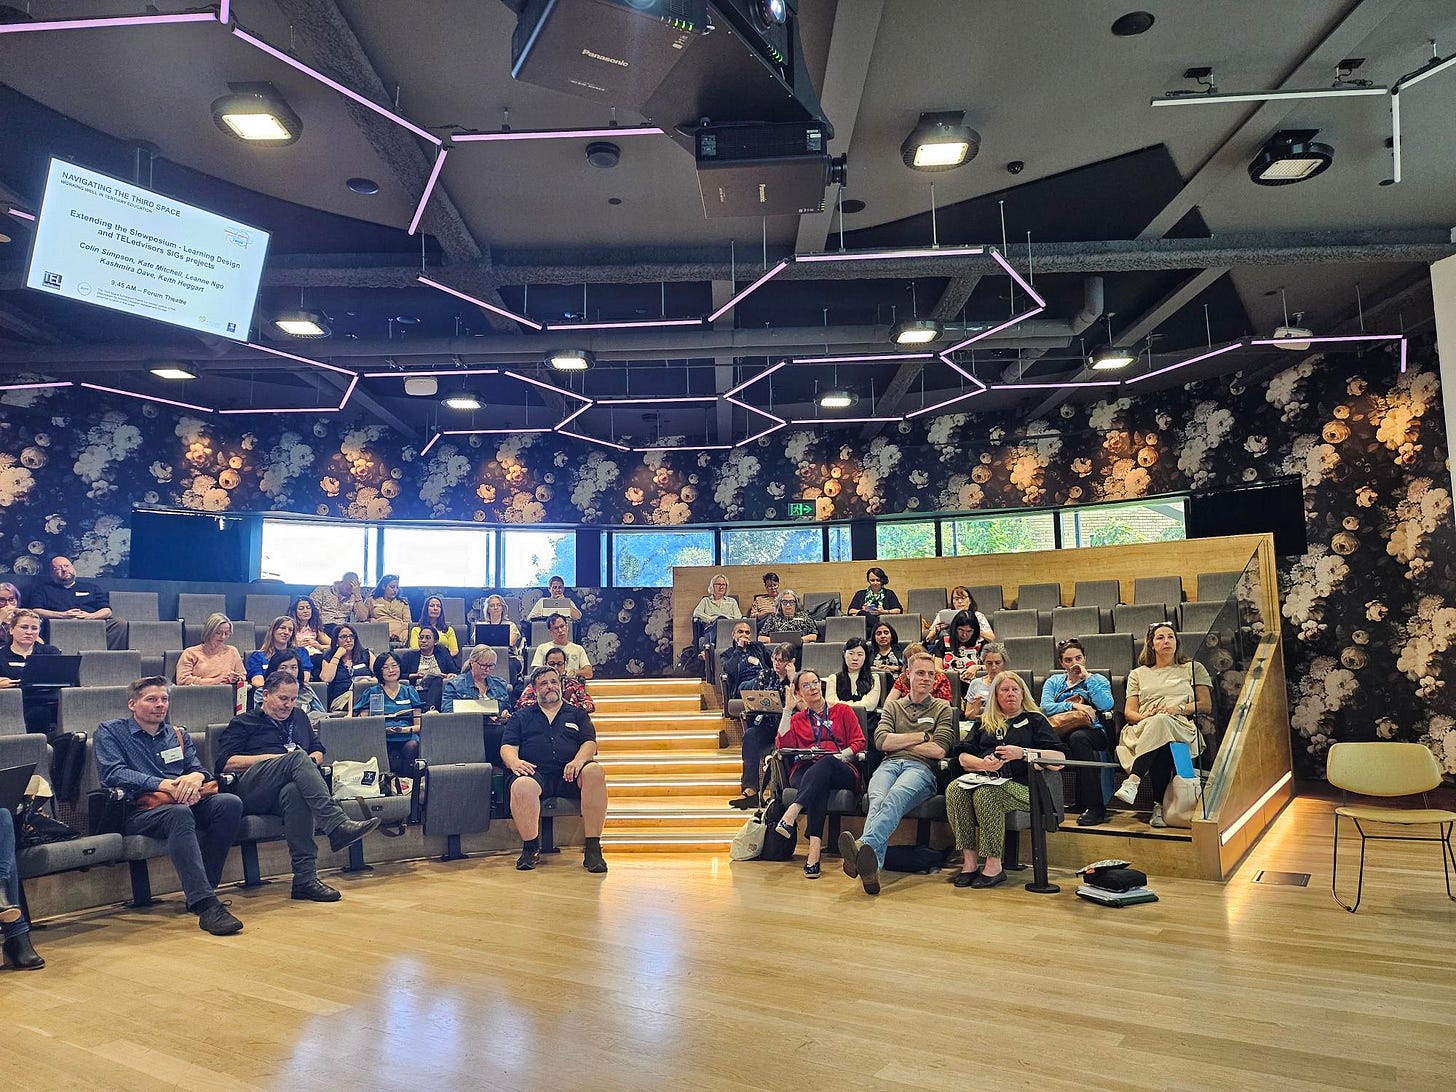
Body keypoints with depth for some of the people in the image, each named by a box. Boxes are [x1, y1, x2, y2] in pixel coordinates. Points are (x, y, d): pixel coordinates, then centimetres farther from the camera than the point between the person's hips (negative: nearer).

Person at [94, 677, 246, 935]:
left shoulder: (178, 735, 25)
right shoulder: (110, 731, 11)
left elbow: (198, 768, 15)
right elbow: (113, 774, -6)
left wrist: (195, 776, -13)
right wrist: (163, 784, -20)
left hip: (181, 804, 5)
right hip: (137, 812, -5)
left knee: (230, 802, -26)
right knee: (179, 813, -39)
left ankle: (203, 890, -22)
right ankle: (205, 904, -45)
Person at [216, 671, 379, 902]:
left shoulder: (299, 718, 33)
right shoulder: (243, 723, 19)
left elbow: (318, 750, 35)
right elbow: (225, 763, 5)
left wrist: (313, 759, 10)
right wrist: (272, 757, -3)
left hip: (285, 791, 3)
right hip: (251, 791, -3)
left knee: (295, 793, -39)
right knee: (297, 757, -34)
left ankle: (305, 879, -47)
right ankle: (337, 824, -50)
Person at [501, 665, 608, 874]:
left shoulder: (577, 714, 26)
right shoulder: (521, 717, 27)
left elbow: (589, 743, 11)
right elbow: (507, 747, 13)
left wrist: (578, 761, -12)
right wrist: (514, 761, -12)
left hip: (569, 775, 1)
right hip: (536, 773, 0)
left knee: (594, 771, -35)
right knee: (521, 786, -38)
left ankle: (593, 849, -30)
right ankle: (531, 848, -19)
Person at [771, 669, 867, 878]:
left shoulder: (843, 711, 21)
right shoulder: (797, 720, 27)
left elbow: (859, 742, 9)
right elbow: (784, 746, 9)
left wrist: (842, 755, -11)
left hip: (842, 772, -1)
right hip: (805, 771, 1)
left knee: (826, 763, -40)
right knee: (820, 786, -38)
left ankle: (791, 813, -60)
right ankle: (814, 848, -57)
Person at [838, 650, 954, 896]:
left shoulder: (942, 708, 20)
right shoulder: (893, 706, 28)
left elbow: (938, 750, 4)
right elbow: (881, 741, 9)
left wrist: (898, 742, 8)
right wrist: (923, 736, 6)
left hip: (921, 768, -2)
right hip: (889, 765, 2)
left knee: (895, 797, -39)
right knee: (877, 800, -35)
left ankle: (865, 845, -66)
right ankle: (872, 865, -59)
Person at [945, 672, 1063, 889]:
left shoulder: (1035, 721, 17)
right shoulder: (984, 723, 27)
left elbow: (1059, 759, 1)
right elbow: (963, 758, 15)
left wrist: (1022, 753, -11)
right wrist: (982, 763, -7)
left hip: (1020, 785, -4)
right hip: (983, 779, 4)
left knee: (985, 793, -35)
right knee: (954, 788, -29)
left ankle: (994, 866, -29)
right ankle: (969, 861, -27)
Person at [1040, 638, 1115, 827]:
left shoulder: (1098, 680, 19)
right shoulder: (1054, 682, 24)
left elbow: (1106, 705, -3)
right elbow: (1045, 706, 4)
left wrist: (1087, 677, 1)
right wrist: (1073, 705, -9)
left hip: (1093, 731, -1)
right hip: (1061, 731, 2)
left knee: (1078, 737, -40)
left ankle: (1094, 807, -38)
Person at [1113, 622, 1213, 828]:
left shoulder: (1193, 668, 26)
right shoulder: (1138, 674, 29)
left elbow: (1207, 705, 13)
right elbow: (1129, 712, 18)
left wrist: (1178, 708, -7)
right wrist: (1144, 716, -7)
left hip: (1181, 727, -2)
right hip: (1144, 728, 2)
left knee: (1160, 721, -42)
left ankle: (1132, 781, -55)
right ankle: (1159, 806, -42)